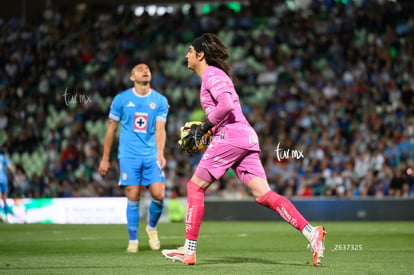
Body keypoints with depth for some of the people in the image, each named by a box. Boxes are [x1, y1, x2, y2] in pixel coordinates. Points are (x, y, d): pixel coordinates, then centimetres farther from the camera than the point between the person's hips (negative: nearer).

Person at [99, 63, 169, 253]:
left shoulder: (160, 100, 6)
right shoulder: (121, 99, 3)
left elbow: (160, 129, -3)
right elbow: (111, 129, 9)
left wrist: (160, 153, -20)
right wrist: (105, 159, 8)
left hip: (151, 155, 1)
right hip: (129, 156, -1)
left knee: (158, 195, -9)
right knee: (133, 198, -6)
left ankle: (152, 227, 19)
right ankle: (133, 241, 5)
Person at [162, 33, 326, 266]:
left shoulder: (211, 74, -5)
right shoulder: (214, 75, 25)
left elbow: (226, 105, -22)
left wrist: (204, 127, -12)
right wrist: (203, 129, 18)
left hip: (230, 137, -9)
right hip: (246, 137, 9)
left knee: (195, 186, 1)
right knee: (263, 195, -1)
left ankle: (189, 250, 2)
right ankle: (311, 232, -13)